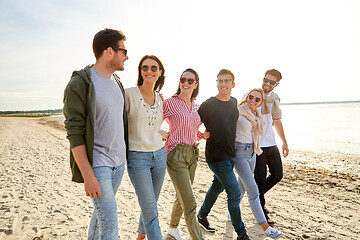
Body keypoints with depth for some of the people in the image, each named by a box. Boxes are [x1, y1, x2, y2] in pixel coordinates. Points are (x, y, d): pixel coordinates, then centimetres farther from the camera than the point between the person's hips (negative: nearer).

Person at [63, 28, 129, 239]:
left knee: (103, 210, 21)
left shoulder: (117, 82, 10)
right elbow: (74, 133, -17)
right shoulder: (79, 84, -14)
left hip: (119, 161, 7)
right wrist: (88, 176, -19)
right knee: (109, 221, -4)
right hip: (96, 164, -7)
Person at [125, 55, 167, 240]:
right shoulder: (129, 94, -10)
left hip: (159, 155, 6)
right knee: (150, 210, -5)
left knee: (150, 204, 17)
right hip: (137, 157, -5)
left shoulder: (159, 99, 8)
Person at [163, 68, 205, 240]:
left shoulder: (194, 106, 12)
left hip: (192, 154, 7)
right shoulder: (170, 103, -7)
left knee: (182, 197, 21)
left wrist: (203, 135, 6)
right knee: (190, 203, -8)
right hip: (176, 154, -7)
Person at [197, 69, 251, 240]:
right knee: (234, 192, -5)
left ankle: (202, 215, 43)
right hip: (215, 155, -7)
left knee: (218, 187, 21)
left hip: (230, 154, 7)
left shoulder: (234, 102, 5)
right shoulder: (208, 105, -15)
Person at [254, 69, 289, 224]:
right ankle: (262, 213, 18)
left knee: (277, 175, 14)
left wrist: (284, 141, 18)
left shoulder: (274, 98, 10)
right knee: (260, 179, 0)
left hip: (271, 144, 7)